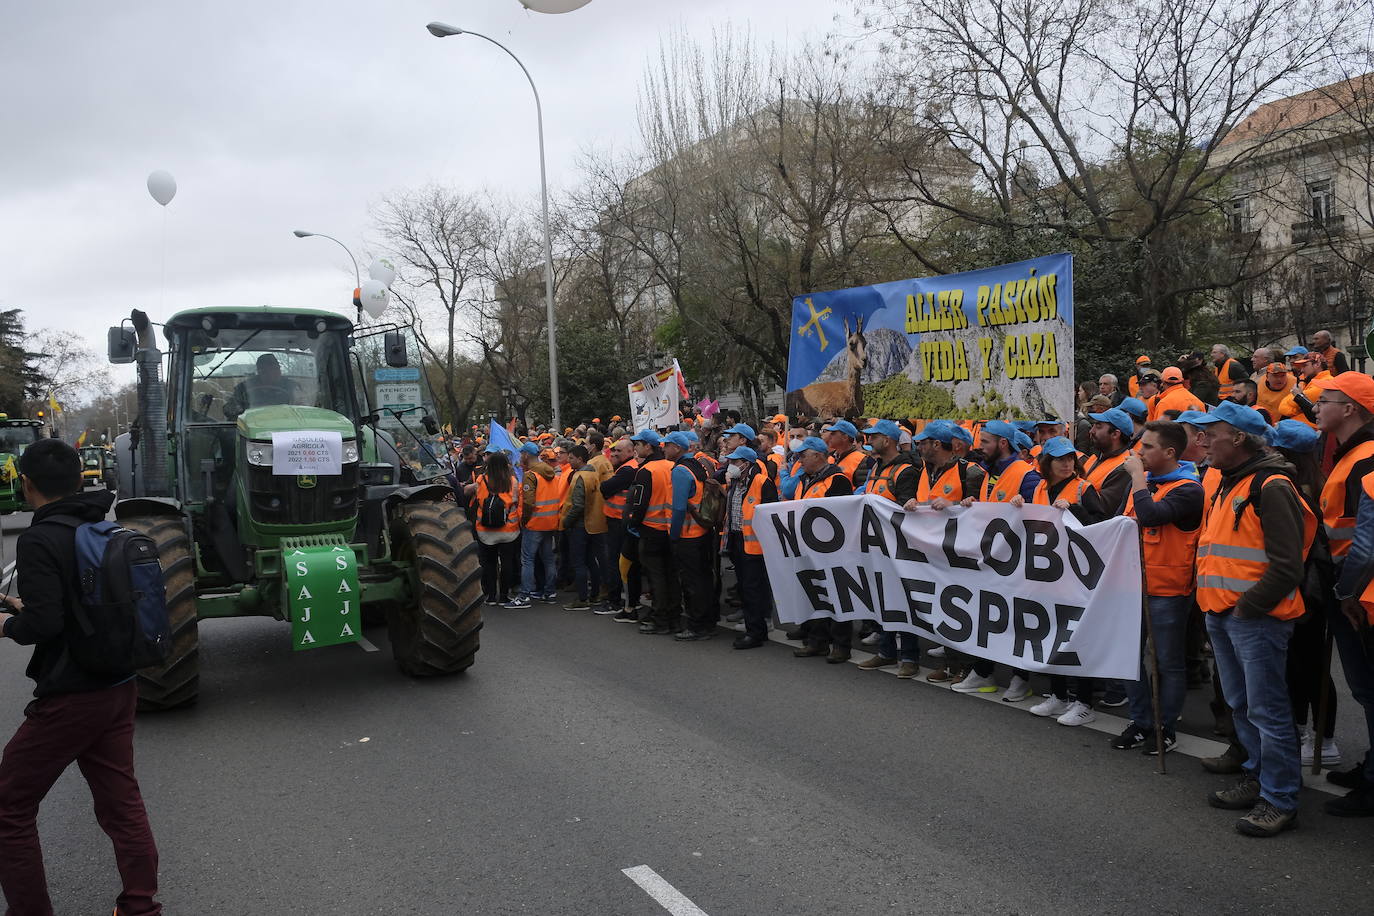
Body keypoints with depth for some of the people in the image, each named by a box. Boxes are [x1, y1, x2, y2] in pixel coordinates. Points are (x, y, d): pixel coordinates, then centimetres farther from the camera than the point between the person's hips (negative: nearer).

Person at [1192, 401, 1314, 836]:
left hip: (1256, 619, -9)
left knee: (1267, 710, -3)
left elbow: (1287, 565, -18)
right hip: (1222, 616, 9)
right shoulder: (1228, 485, 16)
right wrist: (1213, 604, 15)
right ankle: (1257, 779, 29)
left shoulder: (1270, 486, -13)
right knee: (1241, 706, 16)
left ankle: (1280, 801, 5)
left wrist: (1248, 606, -17)